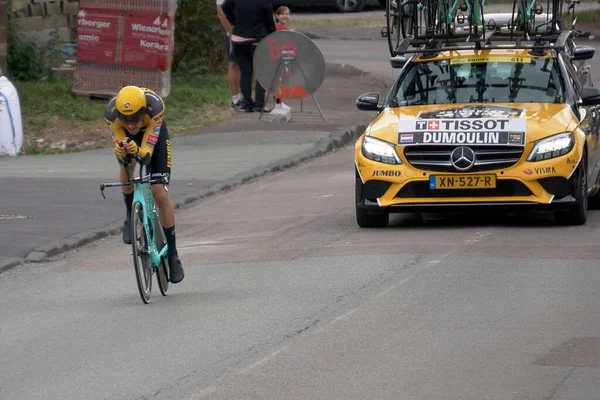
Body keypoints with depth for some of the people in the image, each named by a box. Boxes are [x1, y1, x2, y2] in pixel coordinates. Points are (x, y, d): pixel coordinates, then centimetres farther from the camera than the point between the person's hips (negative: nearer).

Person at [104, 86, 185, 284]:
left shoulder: (154, 106, -41)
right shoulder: (112, 113, -37)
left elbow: (147, 152, -42)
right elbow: (118, 141, -35)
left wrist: (139, 151, -64)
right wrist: (120, 151, -58)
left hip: (153, 134, -2)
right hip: (125, 136, 2)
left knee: (160, 194, -10)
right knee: (126, 165, -31)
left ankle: (172, 254, 2)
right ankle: (130, 216, -2)